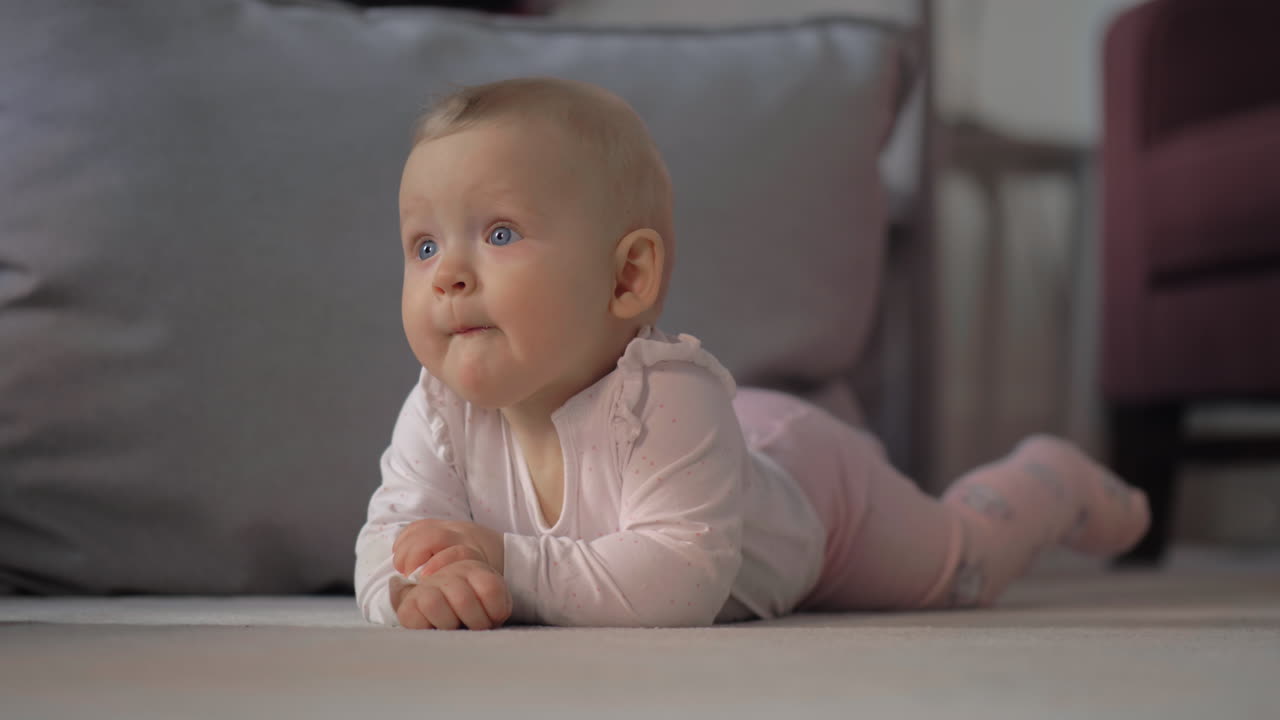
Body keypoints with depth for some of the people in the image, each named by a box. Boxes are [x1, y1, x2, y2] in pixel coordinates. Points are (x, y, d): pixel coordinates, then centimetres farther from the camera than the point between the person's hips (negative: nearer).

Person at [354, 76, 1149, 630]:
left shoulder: (667, 397, -50)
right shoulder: (441, 414, -33)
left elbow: (683, 577, -56)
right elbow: (390, 534, -31)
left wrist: (511, 565, -59)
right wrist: (420, 586, -54)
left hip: (810, 472, -5)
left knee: (959, 561, 20)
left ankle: (1051, 476, 49)